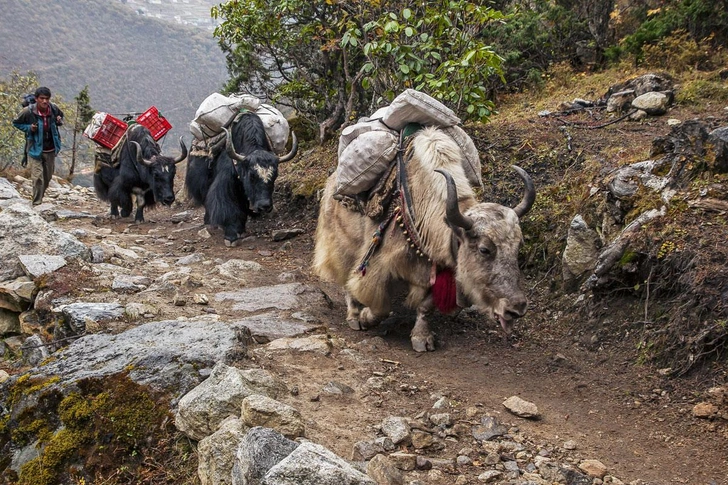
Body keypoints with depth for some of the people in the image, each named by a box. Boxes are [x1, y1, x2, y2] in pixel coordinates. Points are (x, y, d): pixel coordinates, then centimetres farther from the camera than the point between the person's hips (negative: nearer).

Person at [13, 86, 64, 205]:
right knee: (38, 177, -15)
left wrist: (59, 121, -5)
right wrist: (29, 128, -16)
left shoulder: (54, 109, -5)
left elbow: (60, 116, 19)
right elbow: (16, 123, 1)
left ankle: (40, 198, 36)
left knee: (47, 177, 15)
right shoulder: (28, 111, -15)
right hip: (35, 149, -4)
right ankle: (37, 204, -10)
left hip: (50, 150, 5)